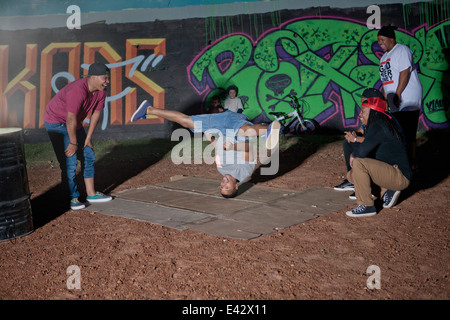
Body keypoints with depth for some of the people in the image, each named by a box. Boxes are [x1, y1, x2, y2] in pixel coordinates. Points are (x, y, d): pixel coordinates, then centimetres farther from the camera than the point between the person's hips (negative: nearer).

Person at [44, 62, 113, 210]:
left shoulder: (101, 90, -9)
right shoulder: (78, 90, -34)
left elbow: (96, 113, 0)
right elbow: (71, 119, -30)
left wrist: (88, 138, 1)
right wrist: (73, 143, -21)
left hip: (74, 123, 9)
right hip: (56, 122, -9)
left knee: (88, 156, 9)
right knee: (69, 162, -13)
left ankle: (91, 194, 19)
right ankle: (73, 198, 0)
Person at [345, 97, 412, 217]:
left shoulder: (379, 126, -17)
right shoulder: (379, 124, 13)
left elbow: (363, 151, -26)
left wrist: (353, 154, -3)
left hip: (401, 177, -10)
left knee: (359, 163, -26)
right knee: (351, 175, 13)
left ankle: (366, 206, -18)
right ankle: (388, 191, 9)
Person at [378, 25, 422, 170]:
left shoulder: (402, 50, -7)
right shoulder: (384, 56, 20)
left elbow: (405, 72, -17)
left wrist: (397, 95, -20)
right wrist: (385, 98, 16)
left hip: (408, 101, -9)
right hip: (396, 104, 9)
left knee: (408, 134, -8)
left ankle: (412, 163, -2)